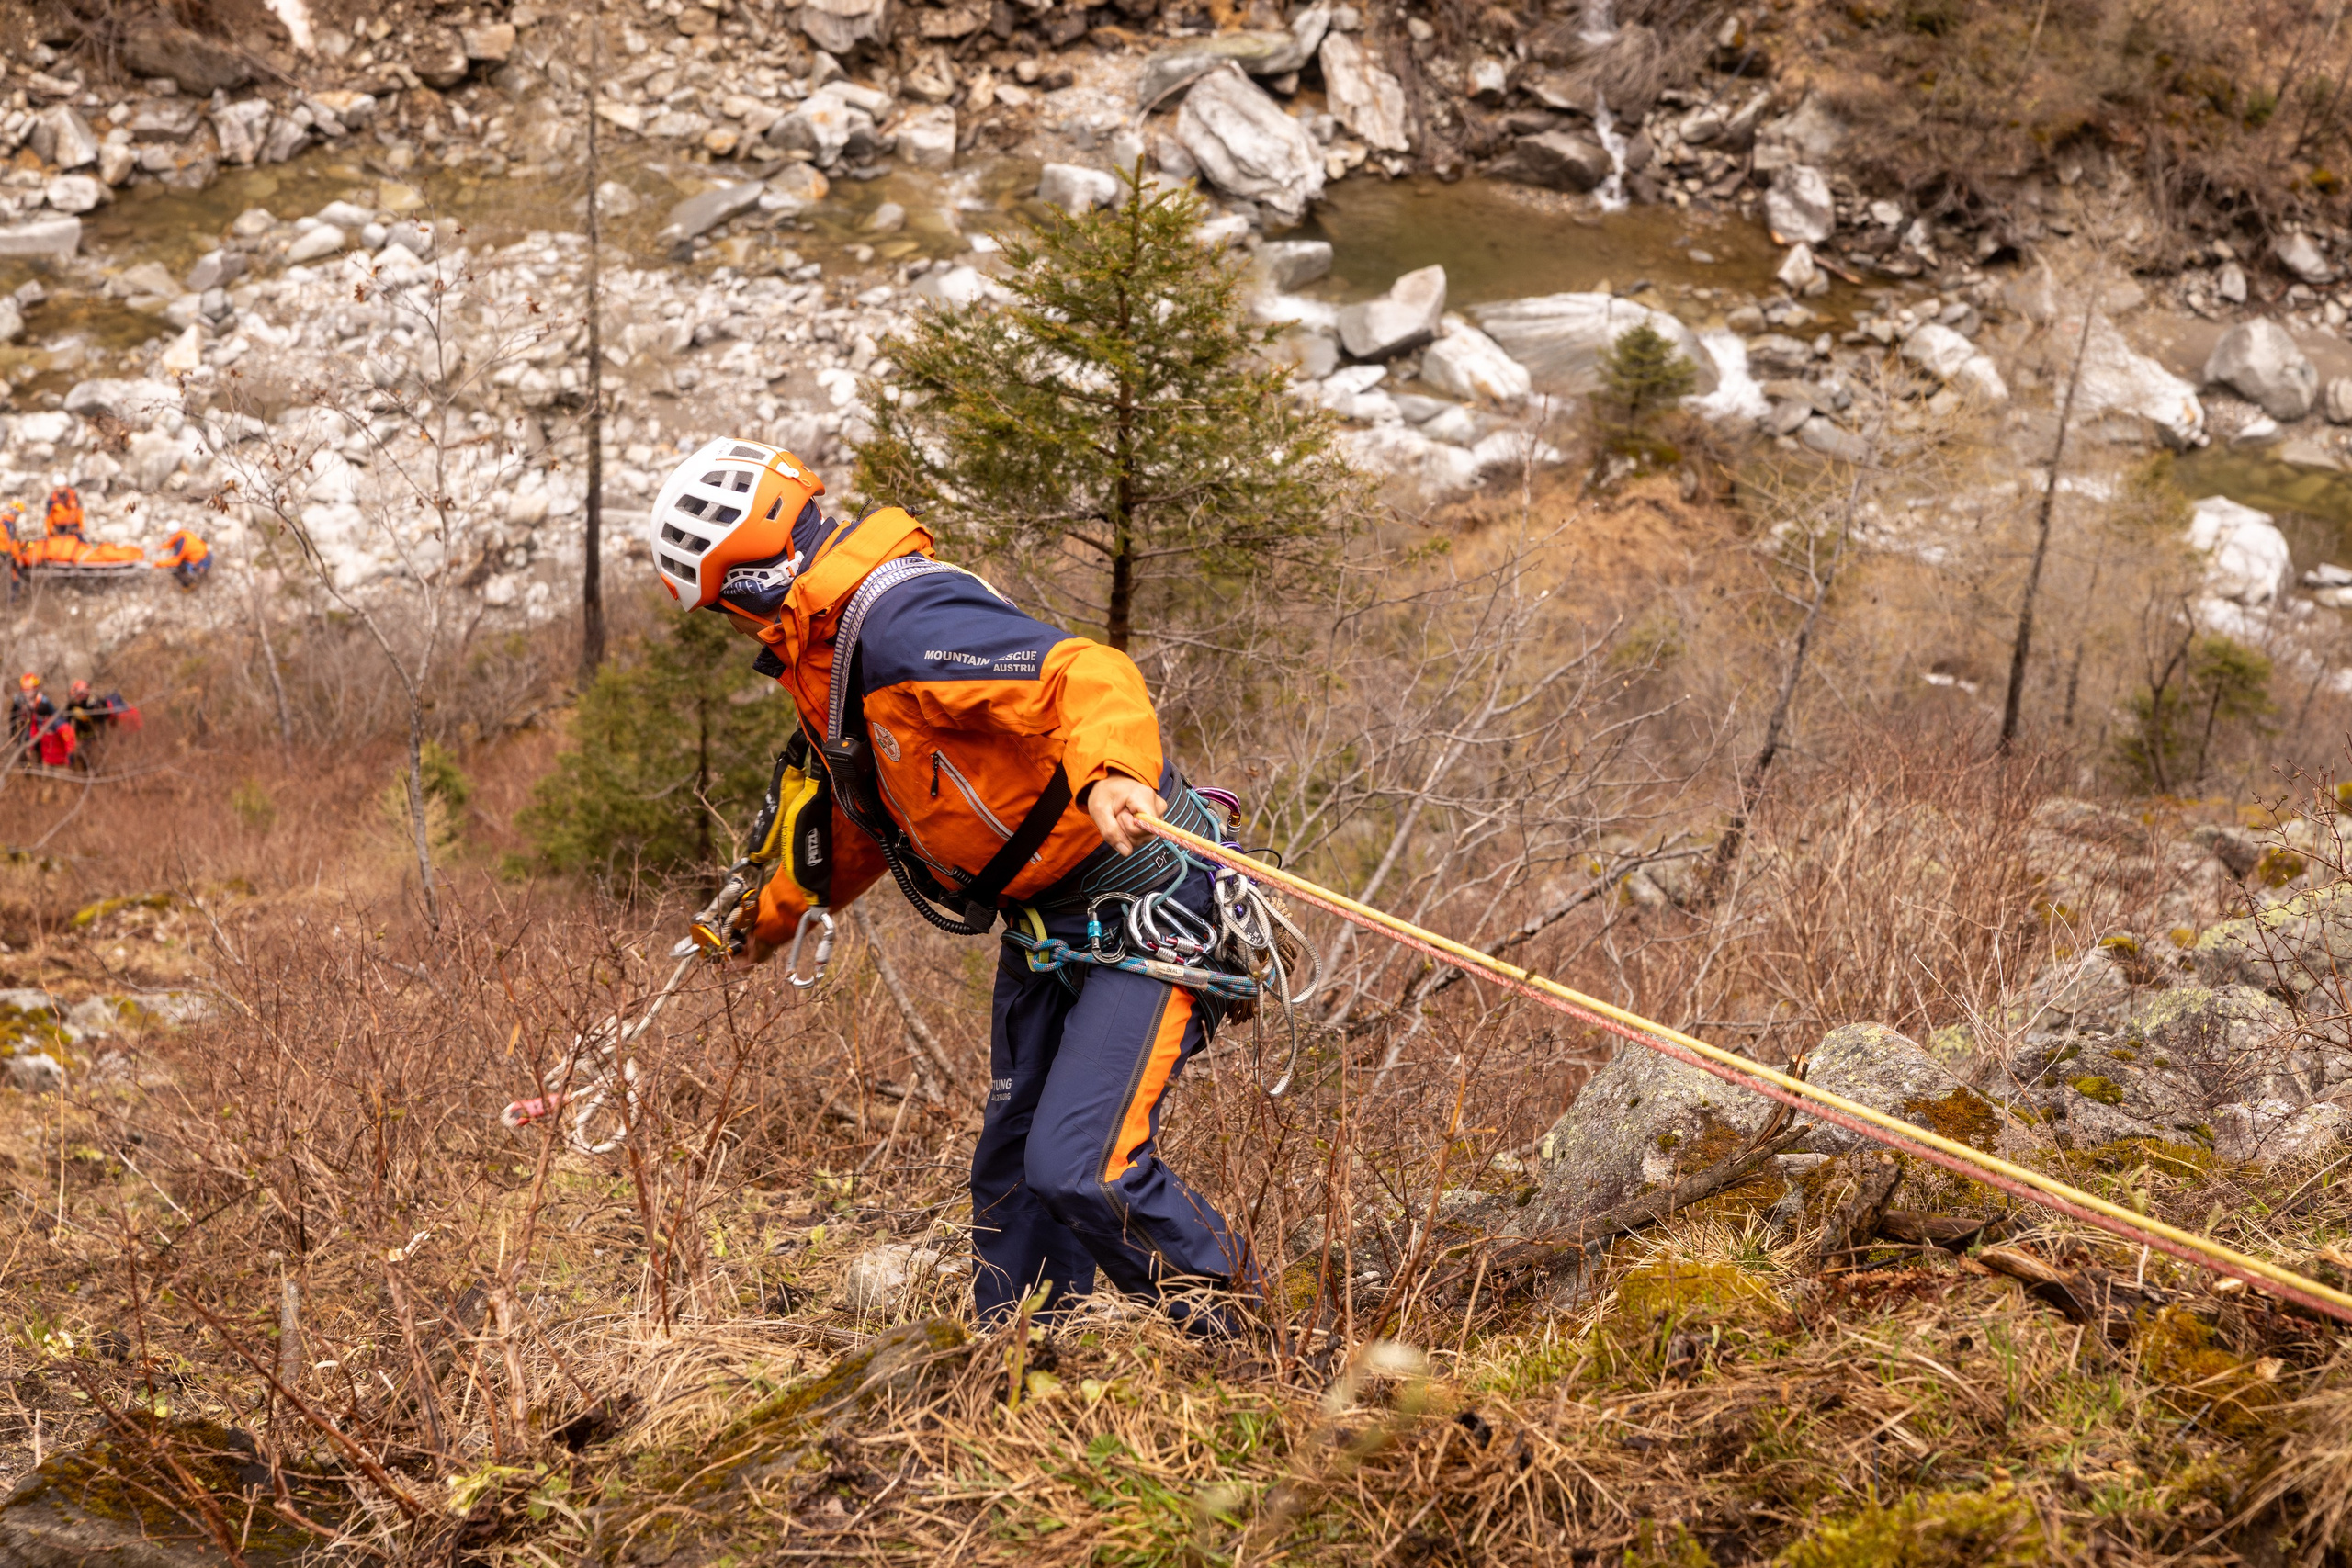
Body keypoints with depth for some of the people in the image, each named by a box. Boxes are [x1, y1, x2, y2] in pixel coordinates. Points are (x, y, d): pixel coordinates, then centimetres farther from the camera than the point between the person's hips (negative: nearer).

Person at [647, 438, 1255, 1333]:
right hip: (1043, 925, 10)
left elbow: (1088, 678, -37)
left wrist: (1109, 774, -59)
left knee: (1080, 1168, -17)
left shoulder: (905, 623, -23)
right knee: (1012, 1167, 14)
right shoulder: (829, 651, 11)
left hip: (1144, 917, -10)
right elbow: (863, 810, 29)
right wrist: (773, 915, 42)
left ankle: (1242, 1336, 5)